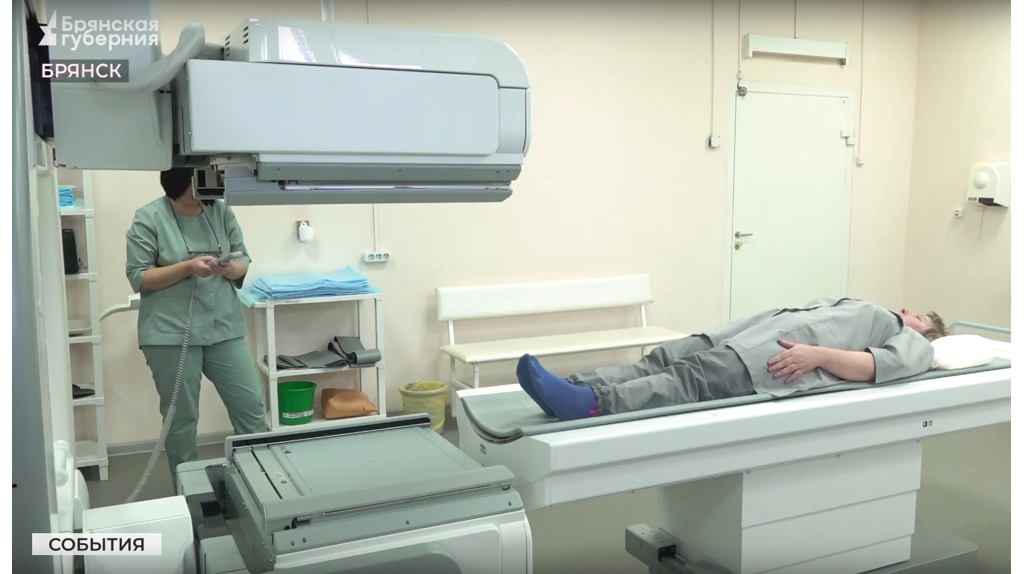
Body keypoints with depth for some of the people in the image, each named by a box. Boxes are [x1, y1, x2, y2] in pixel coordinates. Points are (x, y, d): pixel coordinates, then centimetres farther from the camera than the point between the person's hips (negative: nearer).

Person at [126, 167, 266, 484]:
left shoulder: (221, 212, 5)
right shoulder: (149, 218, -6)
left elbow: (243, 261, 9)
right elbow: (138, 277, -8)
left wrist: (230, 269, -14)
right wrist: (188, 267, -20)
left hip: (224, 328, 4)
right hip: (171, 333, -3)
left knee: (250, 404, 7)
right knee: (181, 418, 8)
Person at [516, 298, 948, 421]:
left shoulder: (914, 345, 21)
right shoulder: (867, 310, 42)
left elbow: (881, 365, -3)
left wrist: (818, 354, -18)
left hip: (780, 359, -7)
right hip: (764, 331, 7)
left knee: (696, 377, -31)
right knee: (665, 358, -17)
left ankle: (592, 405, -50)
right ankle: (574, 389, -34)